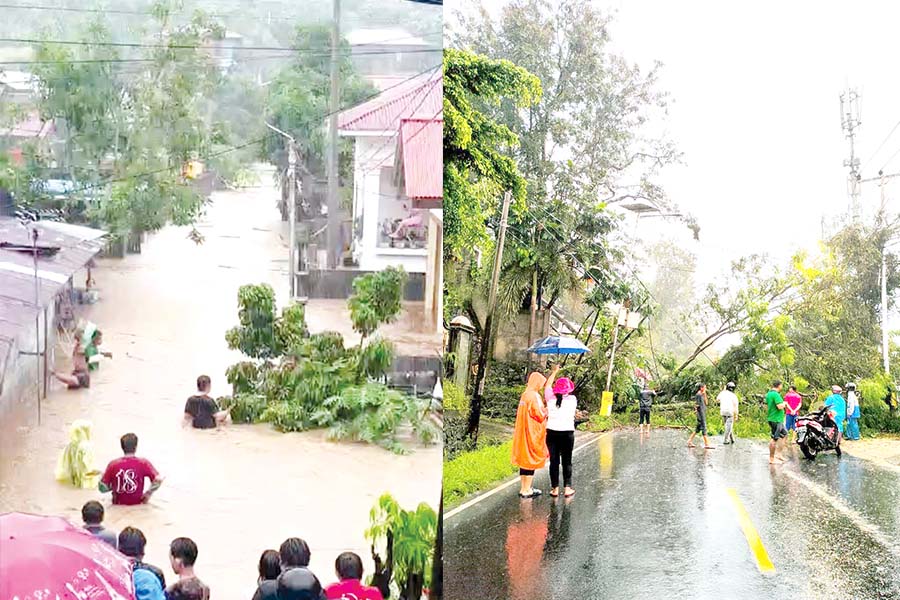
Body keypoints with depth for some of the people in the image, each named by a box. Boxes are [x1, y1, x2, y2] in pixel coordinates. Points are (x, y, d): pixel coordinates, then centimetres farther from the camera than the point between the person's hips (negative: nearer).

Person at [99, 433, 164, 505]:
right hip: (137, 505, -1)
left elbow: (103, 488, -6)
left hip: (118, 506, 1)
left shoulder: (113, 464, -9)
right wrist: (148, 493, -4)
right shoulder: (143, 463, -12)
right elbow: (158, 480, -20)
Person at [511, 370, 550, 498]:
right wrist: (546, 410, 1)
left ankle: (523, 488, 18)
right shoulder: (535, 396, -17)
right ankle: (527, 490, -1)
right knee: (531, 459, -3)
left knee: (524, 458, 13)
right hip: (533, 433, -9)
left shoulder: (524, 395, 9)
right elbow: (539, 414, -19)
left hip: (523, 433, 9)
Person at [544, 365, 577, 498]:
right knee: (567, 461, 6)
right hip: (567, 432, -1)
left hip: (552, 432, 1)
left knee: (554, 461, 4)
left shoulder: (551, 399, -3)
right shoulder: (572, 400, -5)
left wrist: (554, 372, 27)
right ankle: (567, 488, 6)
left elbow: (547, 386, 15)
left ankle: (555, 488, 5)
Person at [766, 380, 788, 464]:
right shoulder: (776, 395, -19)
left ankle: (779, 454, 19)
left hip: (771, 418, 11)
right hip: (776, 420, -10)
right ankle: (771, 459, 0)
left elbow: (766, 404, 22)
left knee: (784, 434, 20)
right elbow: (780, 406, -27)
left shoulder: (768, 394, 11)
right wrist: (784, 404, -5)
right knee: (774, 439, -5)